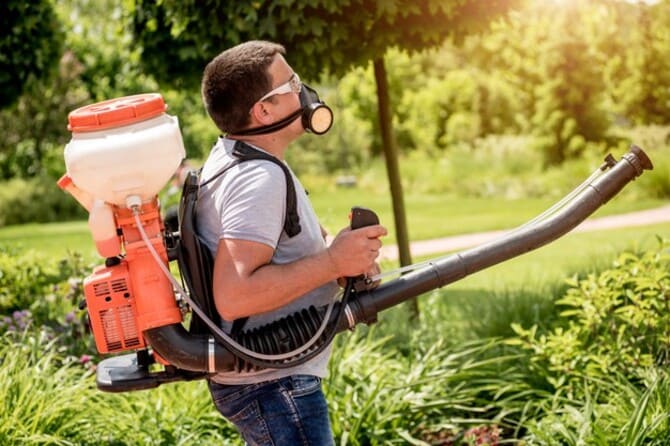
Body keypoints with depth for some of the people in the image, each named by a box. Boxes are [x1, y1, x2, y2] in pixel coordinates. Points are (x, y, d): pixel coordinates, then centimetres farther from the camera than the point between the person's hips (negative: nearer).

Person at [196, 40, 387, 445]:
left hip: (254, 377, 11)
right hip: (274, 385, -11)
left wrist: (338, 256, 4)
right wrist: (333, 263, -24)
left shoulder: (227, 158, 9)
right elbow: (233, 295, -32)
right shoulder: (260, 179, -22)